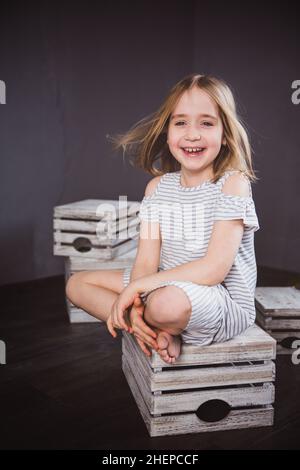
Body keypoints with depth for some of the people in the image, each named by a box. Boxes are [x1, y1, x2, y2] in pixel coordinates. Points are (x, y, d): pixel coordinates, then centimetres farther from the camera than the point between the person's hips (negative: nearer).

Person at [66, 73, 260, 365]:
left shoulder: (233, 183, -14)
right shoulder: (157, 187, 2)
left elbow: (214, 269, -23)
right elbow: (146, 262, -4)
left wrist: (135, 287, -24)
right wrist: (134, 305, -25)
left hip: (225, 303, -6)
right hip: (164, 288, 7)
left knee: (168, 301, -40)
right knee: (77, 283, 6)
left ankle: (158, 328, -4)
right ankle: (160, 330, -10)